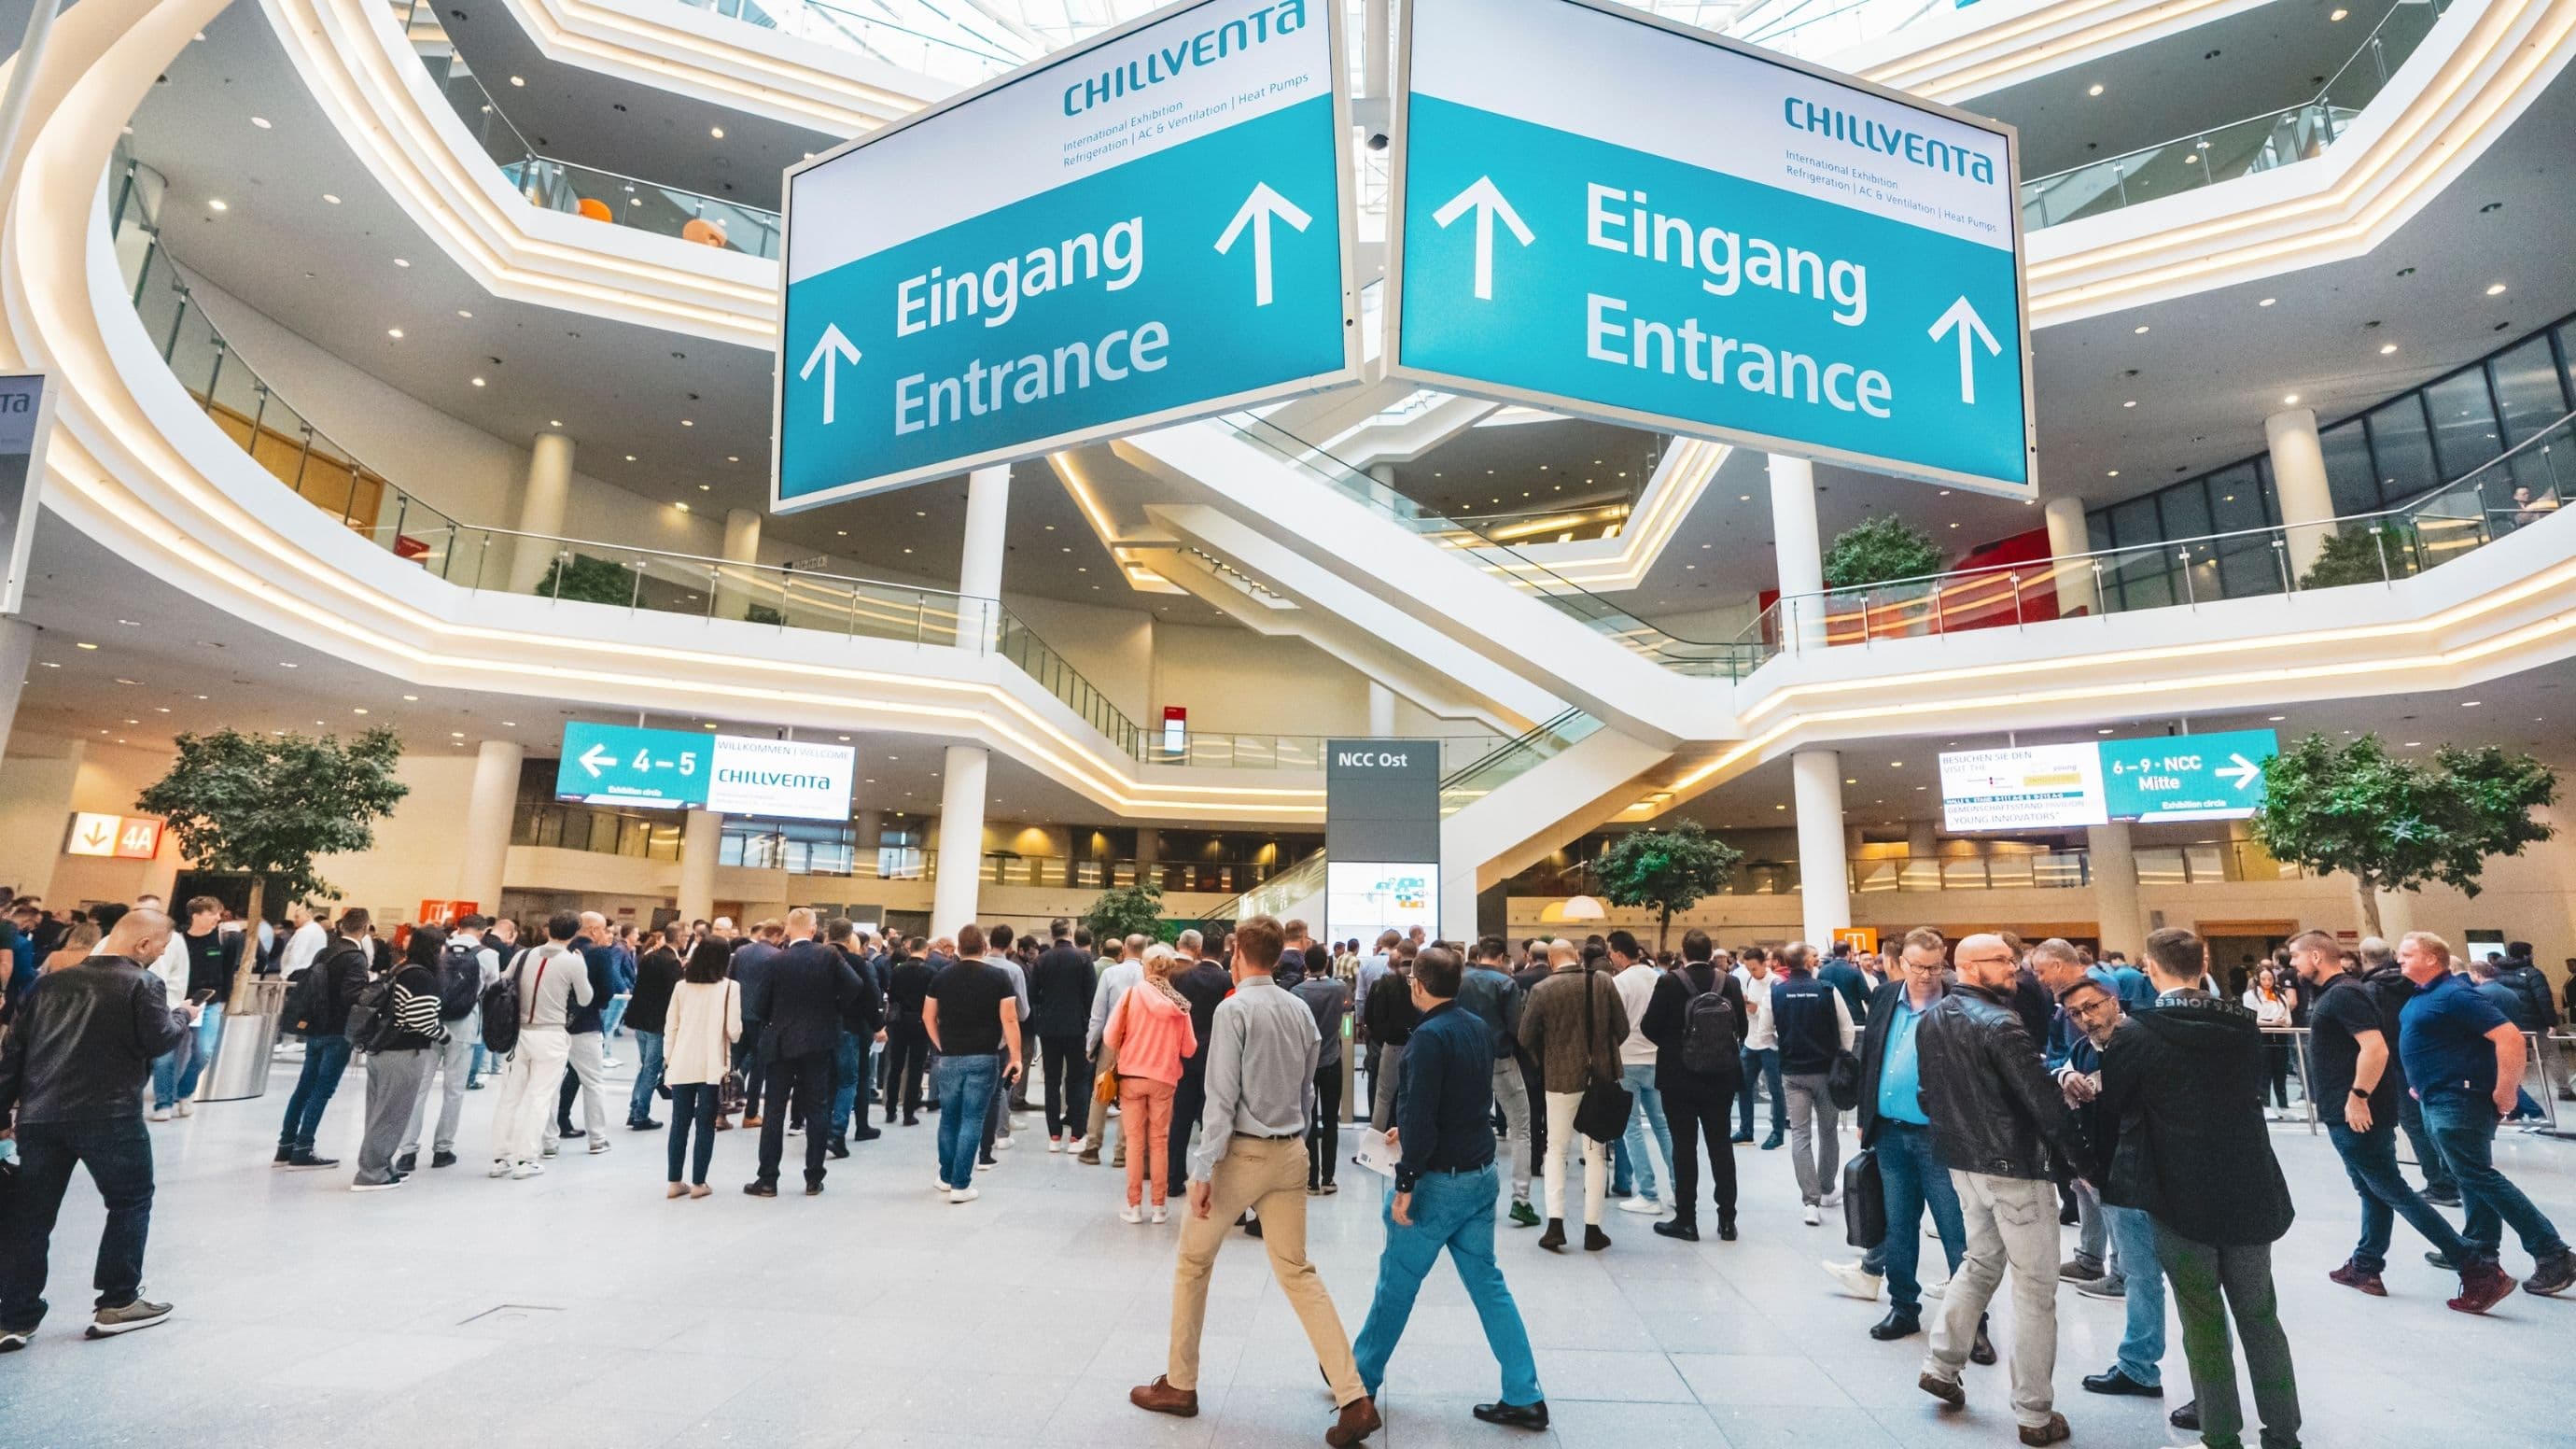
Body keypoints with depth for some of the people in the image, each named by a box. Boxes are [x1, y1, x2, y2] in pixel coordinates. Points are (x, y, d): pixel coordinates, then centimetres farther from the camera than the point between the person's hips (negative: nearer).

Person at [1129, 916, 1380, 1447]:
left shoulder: (1233, 1009, -14)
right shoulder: (1300, 1010, 4)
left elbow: (1222, 1097, -17)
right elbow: (1306, 1088, 11)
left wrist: (1204, 1168, -14)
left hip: (1241, 1151, -6)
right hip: (1290, 1152, 6)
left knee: (1193, 1265, 15)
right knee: (1297, 1271, 12)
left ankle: (1180, 1385, 28)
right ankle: (1354, 1399, 5)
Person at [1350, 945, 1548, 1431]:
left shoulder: (1429, 1036, -20)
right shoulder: (1480, 1028, 5)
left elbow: (1421, 1116, -24)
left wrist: (1405, 1183, -18)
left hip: (1440, 1181, -7)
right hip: (1481, 1175, 7)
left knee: (1396, 1283, 10)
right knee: (1487, 1283, 14)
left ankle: (1362, 1377, 27)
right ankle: (1524, 1397, 15)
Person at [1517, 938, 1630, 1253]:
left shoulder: (1542, 990, -10)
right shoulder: (1603, 982, -5)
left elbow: (1525, 1038, -5)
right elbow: (1622, 1029, -1)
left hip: (1561, 1077, -1)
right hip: (1600, 1076, 1)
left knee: (1556, 1148, 14)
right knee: (1596, 1151, 11)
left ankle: (1555, 1224, 7)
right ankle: (1592, 1229, 14)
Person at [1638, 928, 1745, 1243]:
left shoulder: (1670, 983, -14)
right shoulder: (1730, 983, -5)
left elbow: (1648, 1027, -11)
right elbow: (1741, 1029, 0)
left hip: (1679, 1078, -3)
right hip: (1721, 1078, 3)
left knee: (1684, 1146, 4)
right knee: (1721, 1144, 12)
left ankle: (1686, 1219, 10)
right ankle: (1727, 1219, 17)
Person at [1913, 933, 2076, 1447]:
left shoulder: (1930, 1019, 5)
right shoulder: (1999, 1024, -20)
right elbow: (2042, 1097, -22)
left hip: (1962, 1162, 8)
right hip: (2014, 1165, -7)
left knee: (1980, 1261, 24)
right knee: (2035, 1289, 5)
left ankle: (1941, 1366, 29)